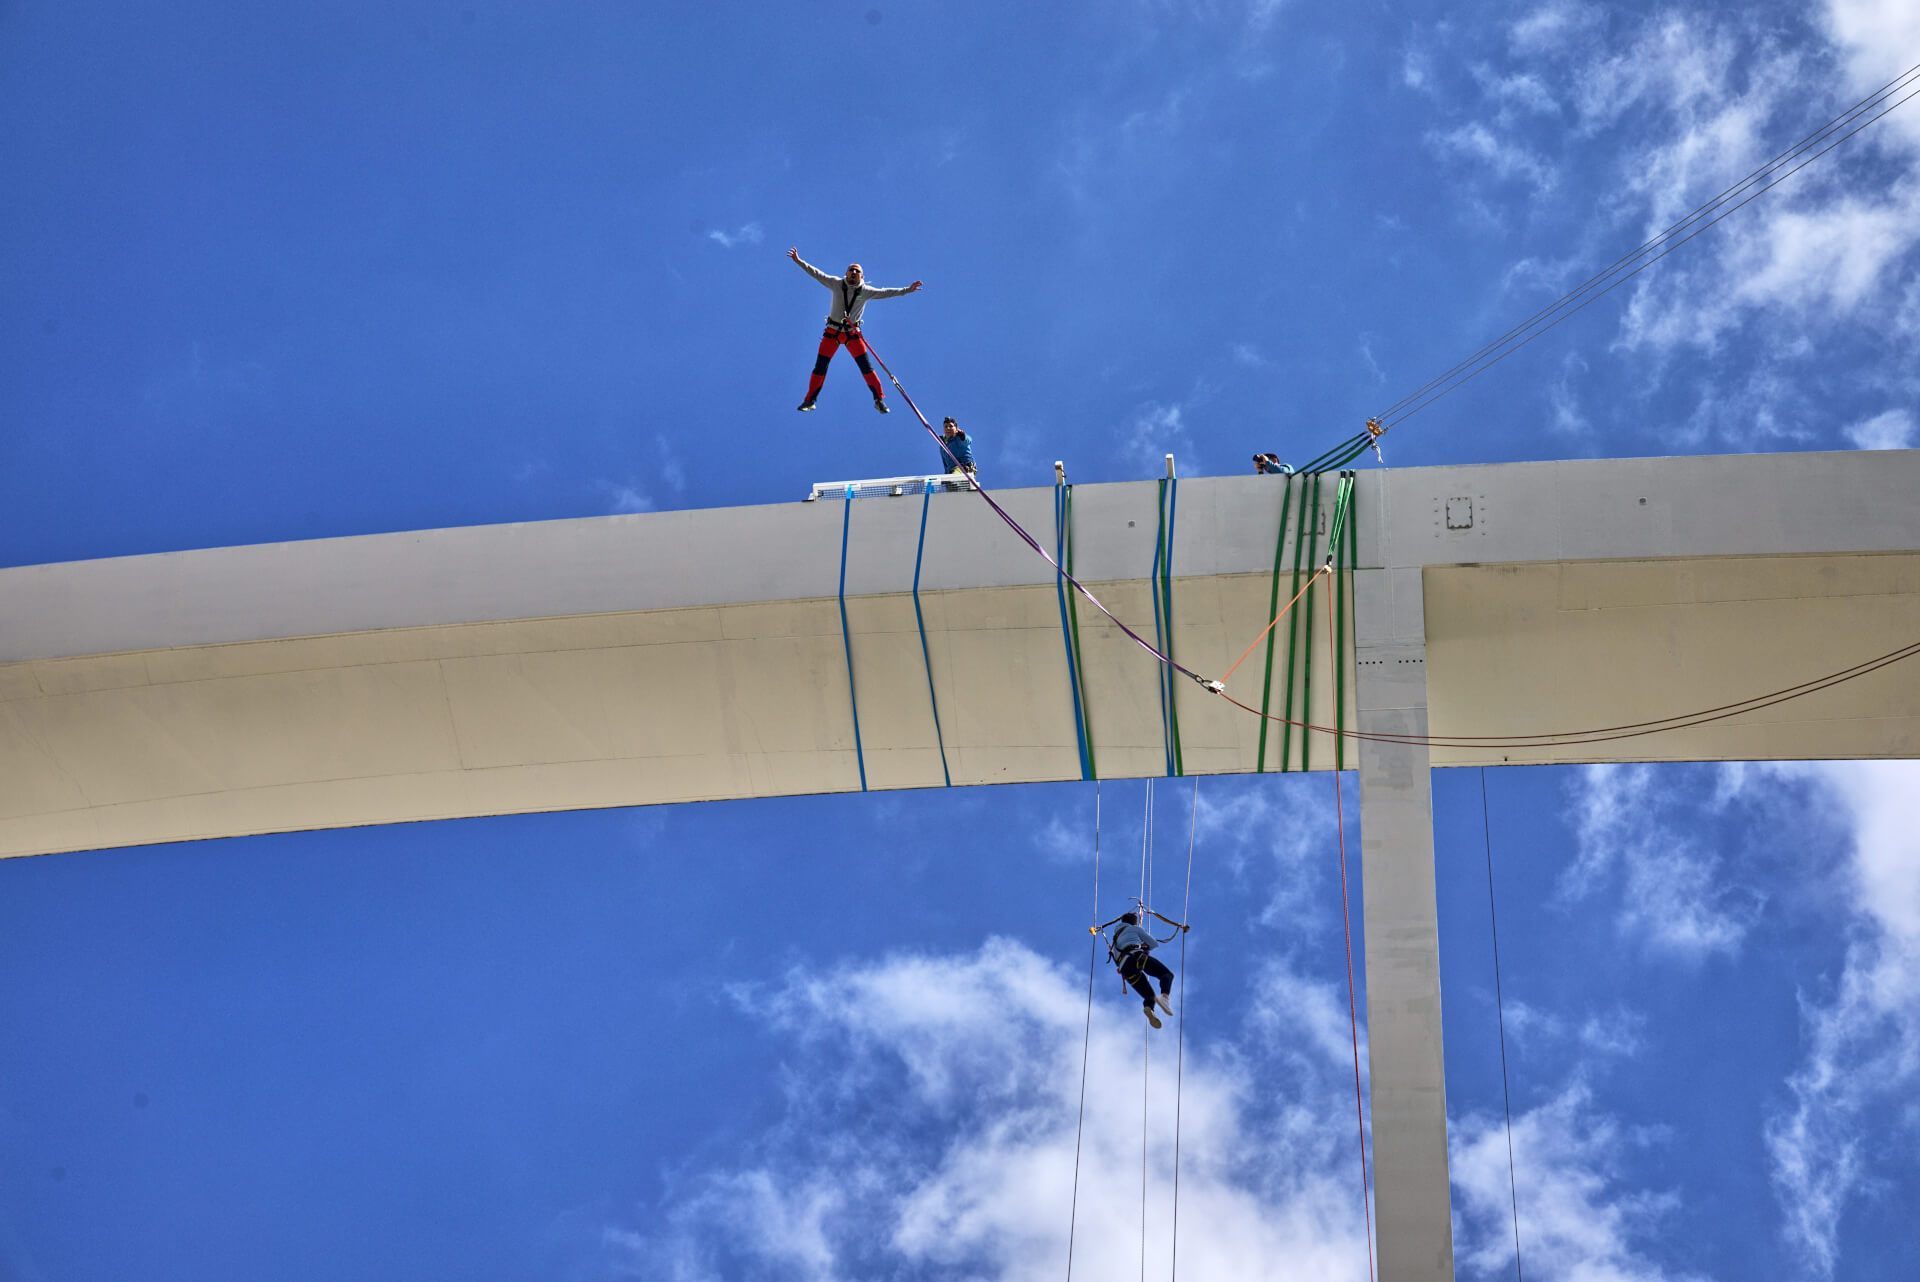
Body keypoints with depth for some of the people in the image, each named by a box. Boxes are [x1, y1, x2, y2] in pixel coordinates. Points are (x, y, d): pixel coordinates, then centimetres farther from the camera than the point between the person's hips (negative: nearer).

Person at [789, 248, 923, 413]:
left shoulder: (865, 291, -3)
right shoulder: (837, 284, -5)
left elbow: (886, 293, 1)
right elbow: (816, 274, -3)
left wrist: (907, 290, -5)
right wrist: (799, 261, -7)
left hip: (852, 333, 0)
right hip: (832, 331, 0)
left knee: (866, 366, -6)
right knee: (820, 366, -1)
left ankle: (879, 399, 3)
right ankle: (810, 400, 10)